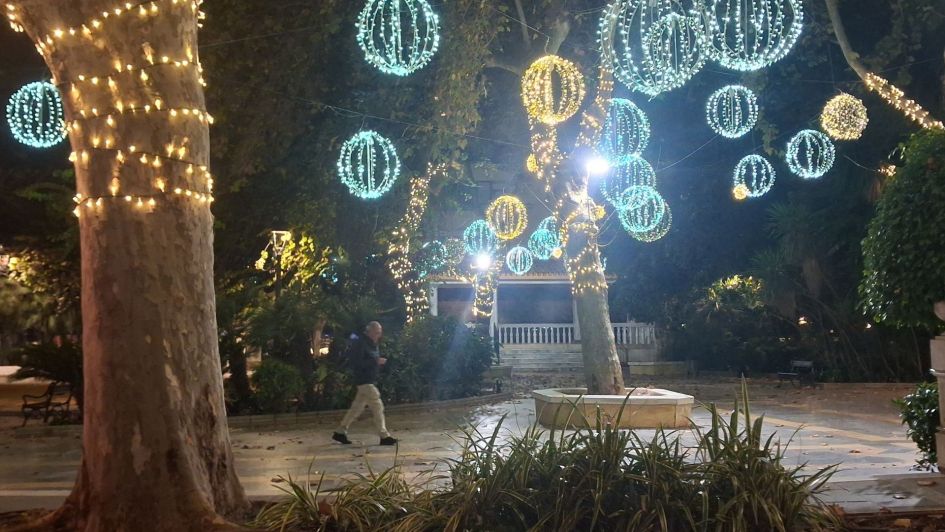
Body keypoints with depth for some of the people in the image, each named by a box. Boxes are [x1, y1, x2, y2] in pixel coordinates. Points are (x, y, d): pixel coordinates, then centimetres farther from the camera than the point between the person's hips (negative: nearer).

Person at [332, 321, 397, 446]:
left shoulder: (373, 344, 14)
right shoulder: (360, 343, -15)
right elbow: (357, 363, -22)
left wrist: (380, 361, 1)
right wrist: (376, 361, -23)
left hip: (371, 380, 10)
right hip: (365, 380, -10)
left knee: (357, 407, 13)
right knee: (377, 407, -9)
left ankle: (340, 432, 22)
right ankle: (384, 436, -5)